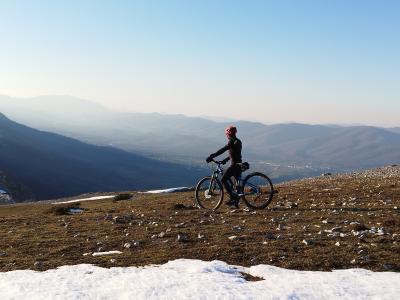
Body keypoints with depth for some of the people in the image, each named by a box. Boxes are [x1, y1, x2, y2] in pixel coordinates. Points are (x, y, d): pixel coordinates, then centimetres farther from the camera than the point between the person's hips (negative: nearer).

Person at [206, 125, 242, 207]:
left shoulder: (232, 141, -13)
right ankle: (236, 200, 17)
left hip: (234, 165, -10)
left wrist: (211, 156, -22)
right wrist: (225, 160, 30)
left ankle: (233, 197, -13)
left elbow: (222, 150, -21)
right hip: (238, 165, 10)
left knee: (223, 180, -10)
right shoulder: (238, 141, 16)